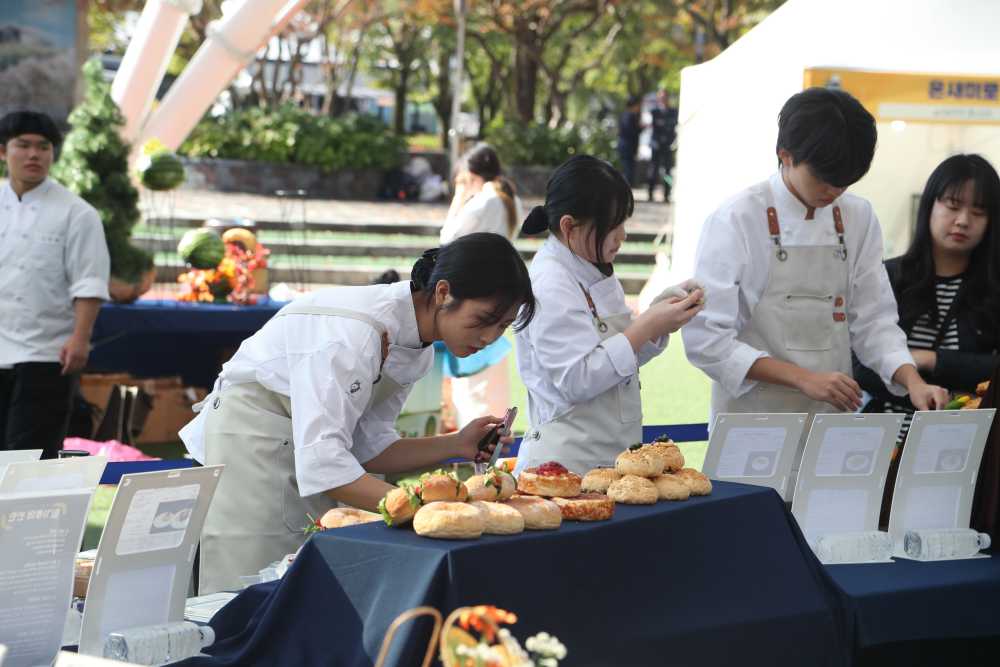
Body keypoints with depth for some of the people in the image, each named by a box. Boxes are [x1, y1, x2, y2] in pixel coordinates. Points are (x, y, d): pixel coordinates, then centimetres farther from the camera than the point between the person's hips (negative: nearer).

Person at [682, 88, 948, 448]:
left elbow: (874, 320, 7)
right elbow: (705, 339, -14)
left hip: (833, 420, 4)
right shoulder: (736, 221, -10)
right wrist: (804, 379, -20)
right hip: (752, 421, -4)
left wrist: (912, 381, -12)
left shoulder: (858, 218, 4)